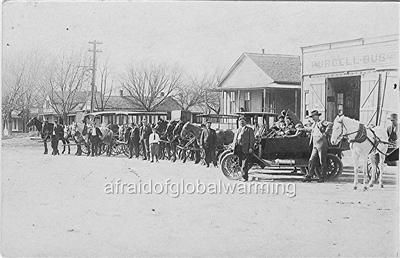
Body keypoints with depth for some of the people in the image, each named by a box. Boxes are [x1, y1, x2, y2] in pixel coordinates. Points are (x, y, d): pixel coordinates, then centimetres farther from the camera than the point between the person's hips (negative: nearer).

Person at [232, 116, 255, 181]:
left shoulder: (249, 129, 4)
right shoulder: (237, 130, 22)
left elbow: (252, 139, -3)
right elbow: (235, 140, 22)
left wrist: (251, 147, -12)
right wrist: (234, 148, 14)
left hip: (246, 149, -6)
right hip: (238, 149, 6)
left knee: (245, 164, -10)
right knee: (241, 164, 8)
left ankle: (245, 177, -6)